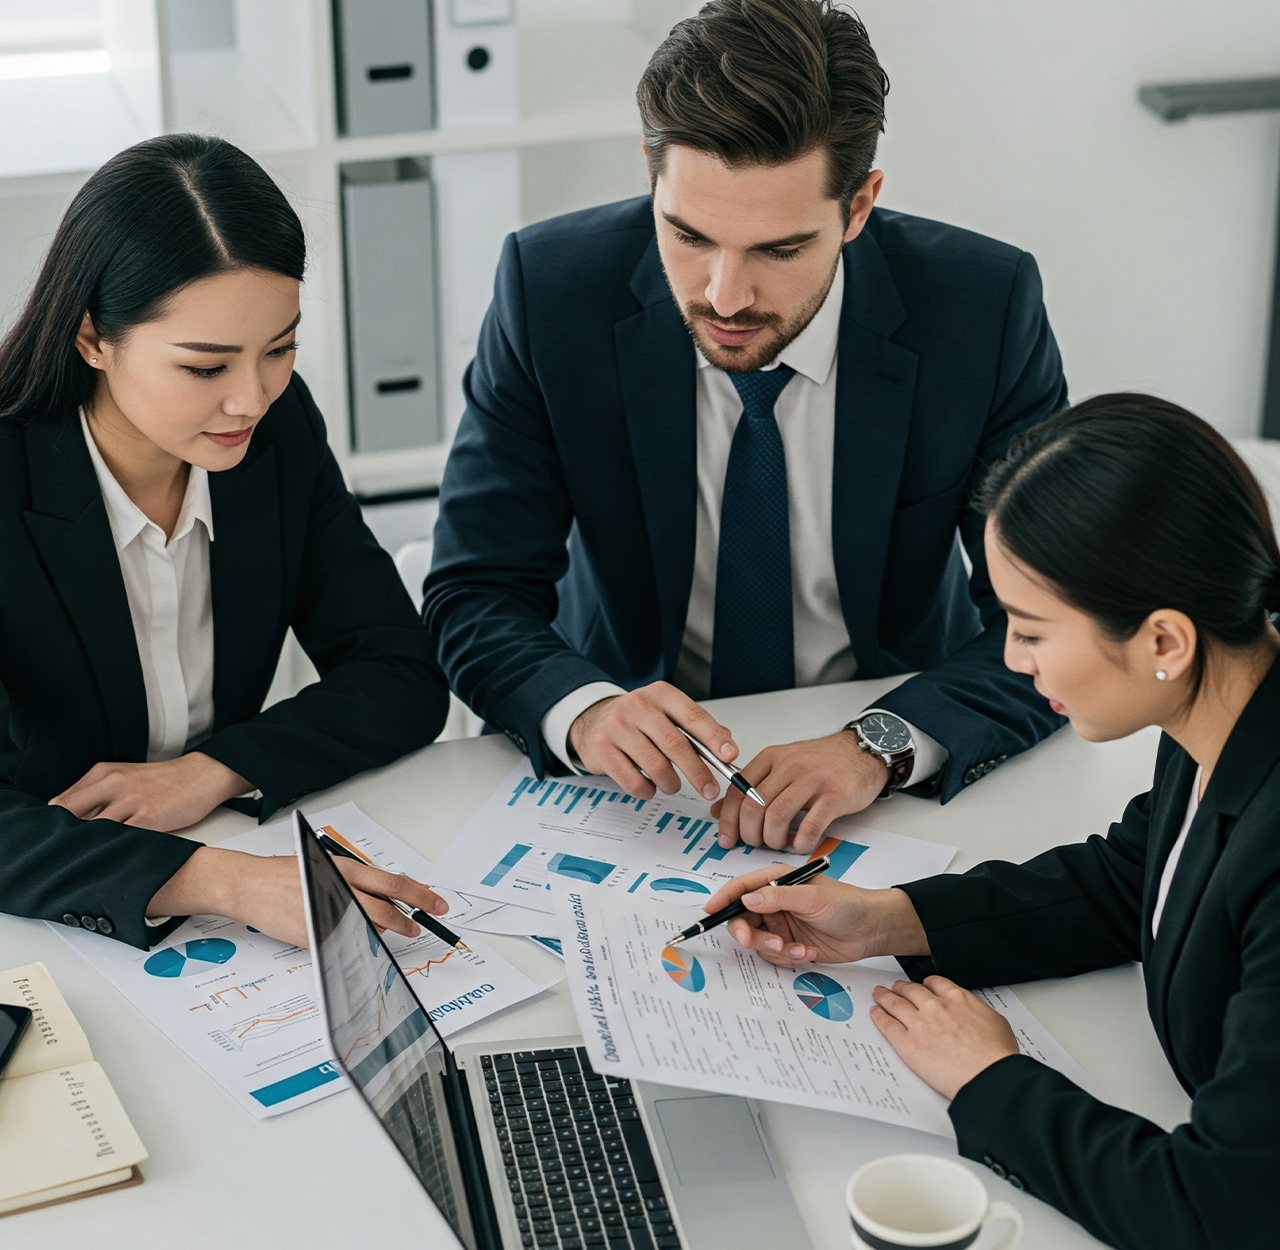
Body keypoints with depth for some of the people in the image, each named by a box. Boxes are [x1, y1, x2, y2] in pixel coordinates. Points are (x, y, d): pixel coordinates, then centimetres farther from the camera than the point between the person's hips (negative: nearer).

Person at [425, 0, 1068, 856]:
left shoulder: (985, 306, -14)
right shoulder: (552, 290, -13)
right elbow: (476, 595, -10)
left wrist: (881, 745, -31)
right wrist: (584, 712, -32)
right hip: (639, 779, 1)